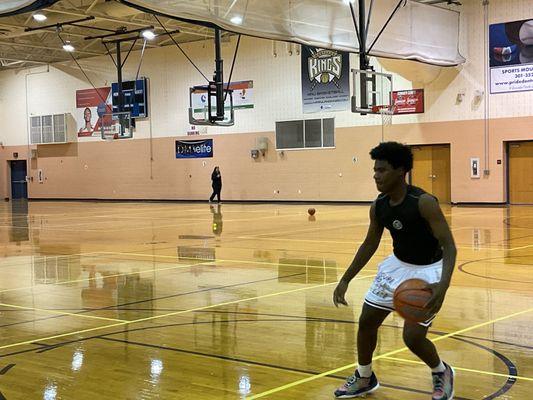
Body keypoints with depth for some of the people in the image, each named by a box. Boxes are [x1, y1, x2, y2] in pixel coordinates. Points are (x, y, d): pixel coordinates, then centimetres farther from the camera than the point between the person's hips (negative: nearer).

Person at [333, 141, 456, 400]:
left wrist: (443, 285, -46)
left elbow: (449, 246, -30)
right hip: (397, 265, 7)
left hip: (427, 270, -7)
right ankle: (364, 379, 31)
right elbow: (370, 245, 7)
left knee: (413, 336, -13)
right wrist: (345, 280, 5)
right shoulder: (378, 206, -8)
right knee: (366, 321, 9)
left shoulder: (423, 202, -28)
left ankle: (442, 373, 19)